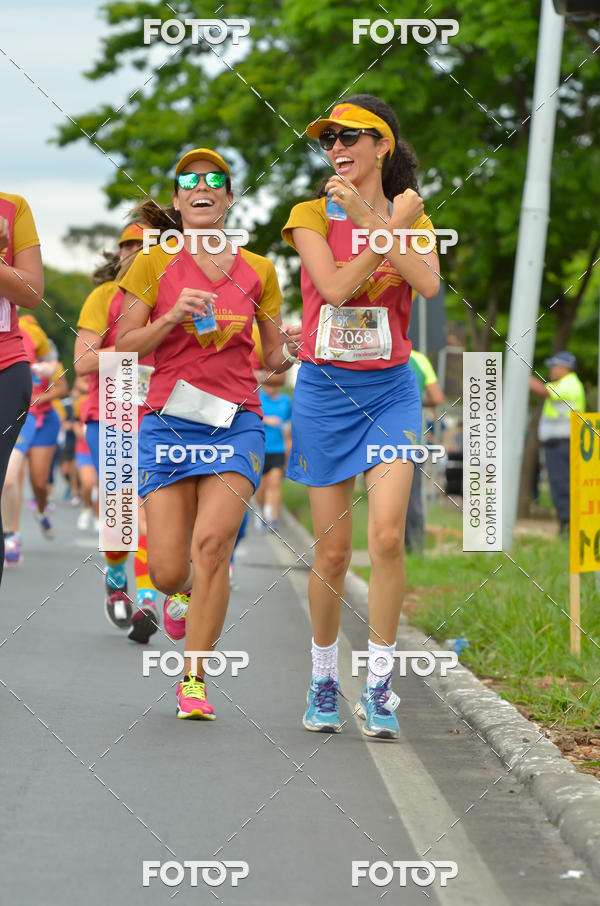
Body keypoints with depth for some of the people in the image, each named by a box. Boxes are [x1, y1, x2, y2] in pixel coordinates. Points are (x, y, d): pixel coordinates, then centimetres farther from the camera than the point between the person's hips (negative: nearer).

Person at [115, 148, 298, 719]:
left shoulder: (257, 271, 11)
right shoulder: (153, 265, 6)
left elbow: (273, 357, 17)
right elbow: (124, 350, 3)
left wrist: (292, 351, -5)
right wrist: (173, 317, -12)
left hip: (235, 422, 0)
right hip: (168, 421, 0)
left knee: (212, 544, -19)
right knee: (168, 571, -6)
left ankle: (193, 681, -10)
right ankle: (182, 595, 34)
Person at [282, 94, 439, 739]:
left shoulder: (410, 215, 5)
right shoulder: (311, 215, 0)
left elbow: (429, 284, -15)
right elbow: (334, 286, -16)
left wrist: (370, 219, -19)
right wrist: (395, 224, -14)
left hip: (391, 389, 1)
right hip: (325, 389, 0)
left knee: (387, 535, -14)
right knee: (332, 549, 2)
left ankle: (379, 684, -5)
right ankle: (323, 677, 19)